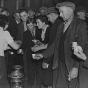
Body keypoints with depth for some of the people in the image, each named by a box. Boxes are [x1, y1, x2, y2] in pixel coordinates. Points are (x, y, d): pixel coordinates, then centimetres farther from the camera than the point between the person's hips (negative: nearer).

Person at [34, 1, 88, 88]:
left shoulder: (81, 25, -7)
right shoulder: (61, 26, 16)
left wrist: (76, 67, -20)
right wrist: (43, 55, 7)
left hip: (71, 65, -6)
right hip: (59, 64, 6)